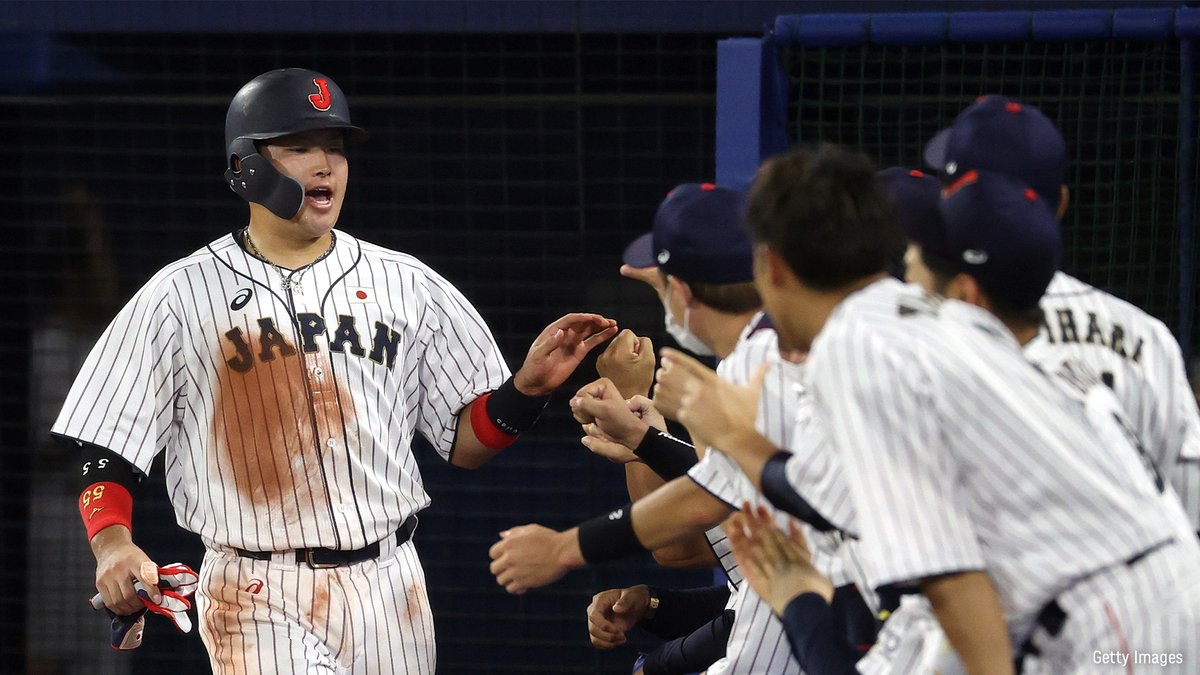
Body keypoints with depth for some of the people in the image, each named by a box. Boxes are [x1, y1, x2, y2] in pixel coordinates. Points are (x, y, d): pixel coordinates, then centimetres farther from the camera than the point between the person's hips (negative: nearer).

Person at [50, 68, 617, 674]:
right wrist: (111, 544, -17)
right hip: (256, 601, -3)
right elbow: (102, 449, 2)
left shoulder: (407, 286, 9)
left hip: (387, 591, 3)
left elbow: (465, 442, 11)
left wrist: (529, 384, -8)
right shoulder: (179, 297, 2)